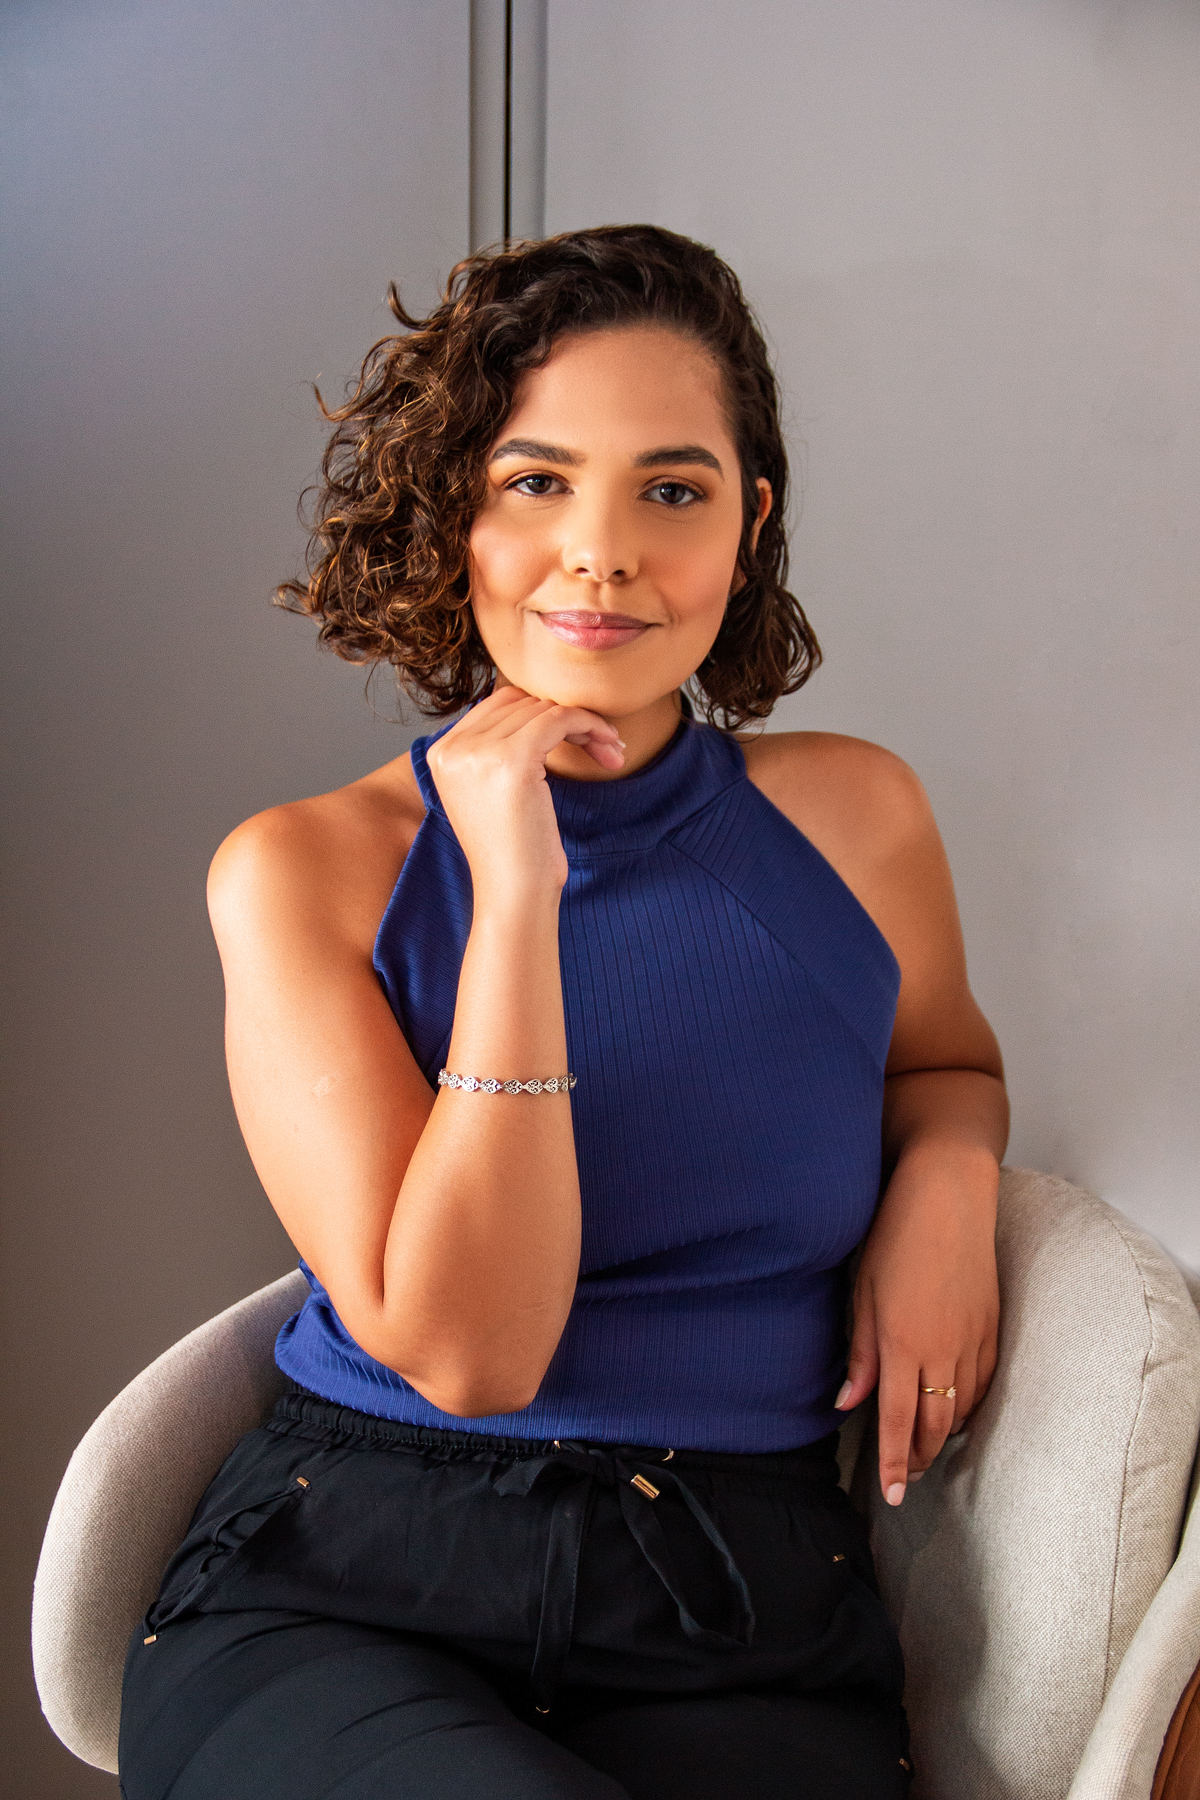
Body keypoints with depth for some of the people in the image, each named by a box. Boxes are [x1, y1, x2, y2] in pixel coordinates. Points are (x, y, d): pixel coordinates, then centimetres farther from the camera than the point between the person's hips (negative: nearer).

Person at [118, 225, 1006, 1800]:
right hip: (335, 1605, -2)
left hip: (745, 1641, 3)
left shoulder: (853, 816, 3)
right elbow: (464, 1351, -12)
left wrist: (947, 1179, 1)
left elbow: (949, 1056, 25)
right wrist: (515, 895, -17)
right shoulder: (305, 871, -4)